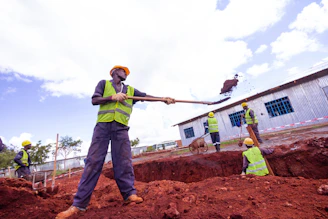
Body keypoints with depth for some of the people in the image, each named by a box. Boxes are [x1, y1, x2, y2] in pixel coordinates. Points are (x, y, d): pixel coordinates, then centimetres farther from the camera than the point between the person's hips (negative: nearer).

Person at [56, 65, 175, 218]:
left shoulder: (130, 89, 22)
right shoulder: (104, 83, 16)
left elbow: (146, 96, 11)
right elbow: (94, 100, 3)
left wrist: (163, 99, -2)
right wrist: (113, 97, -10)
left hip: (121, 127, 2)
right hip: (103, 125, -1)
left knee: (124, 161, -5)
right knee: (93, 161, -5)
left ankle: (130, 194, -1)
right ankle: (78, 204, 1)